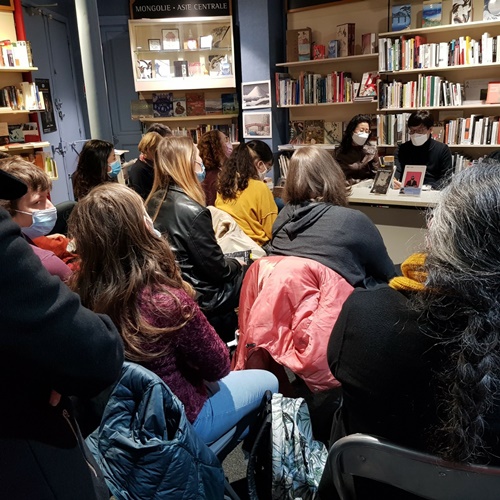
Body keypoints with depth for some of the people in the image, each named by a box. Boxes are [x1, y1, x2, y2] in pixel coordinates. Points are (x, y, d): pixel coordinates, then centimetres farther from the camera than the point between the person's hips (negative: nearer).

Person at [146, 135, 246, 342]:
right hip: (197, 296, -8)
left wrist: (210, 235, 14)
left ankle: (226, 338, 28)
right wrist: (237, 265, 2)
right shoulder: (193, 211, -25)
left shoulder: (153, 202, 0)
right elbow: (216, 268, -17)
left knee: (235, 272, 22)